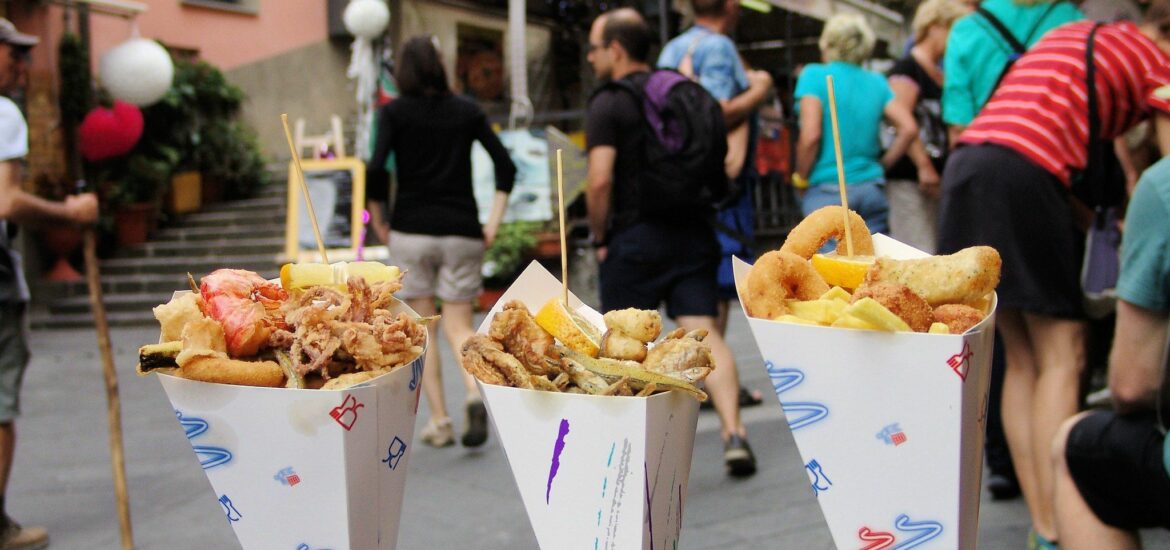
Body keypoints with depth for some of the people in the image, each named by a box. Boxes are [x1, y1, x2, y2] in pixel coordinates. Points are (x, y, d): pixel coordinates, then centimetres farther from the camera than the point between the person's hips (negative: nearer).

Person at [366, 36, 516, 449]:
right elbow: (505, 167, 2)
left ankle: (439, 422, 6)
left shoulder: (395, 111, 0)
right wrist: (493, 223, 4)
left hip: (411, 230, -2)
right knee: (458, 325, 7)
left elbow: (376, 169, -13)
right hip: (462, 230, 2)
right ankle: (474, 391, -21)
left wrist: (377, 218, 0)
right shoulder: (467, 111, 7)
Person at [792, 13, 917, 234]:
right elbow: (909, 128, 2)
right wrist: (882, 165, 12)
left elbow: (810, 135, -13)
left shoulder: (814, 76, -2)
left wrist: (801, 177, 1)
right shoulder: (877, 82, 11)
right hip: (872, 189, 4)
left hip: (827, 192, -4)